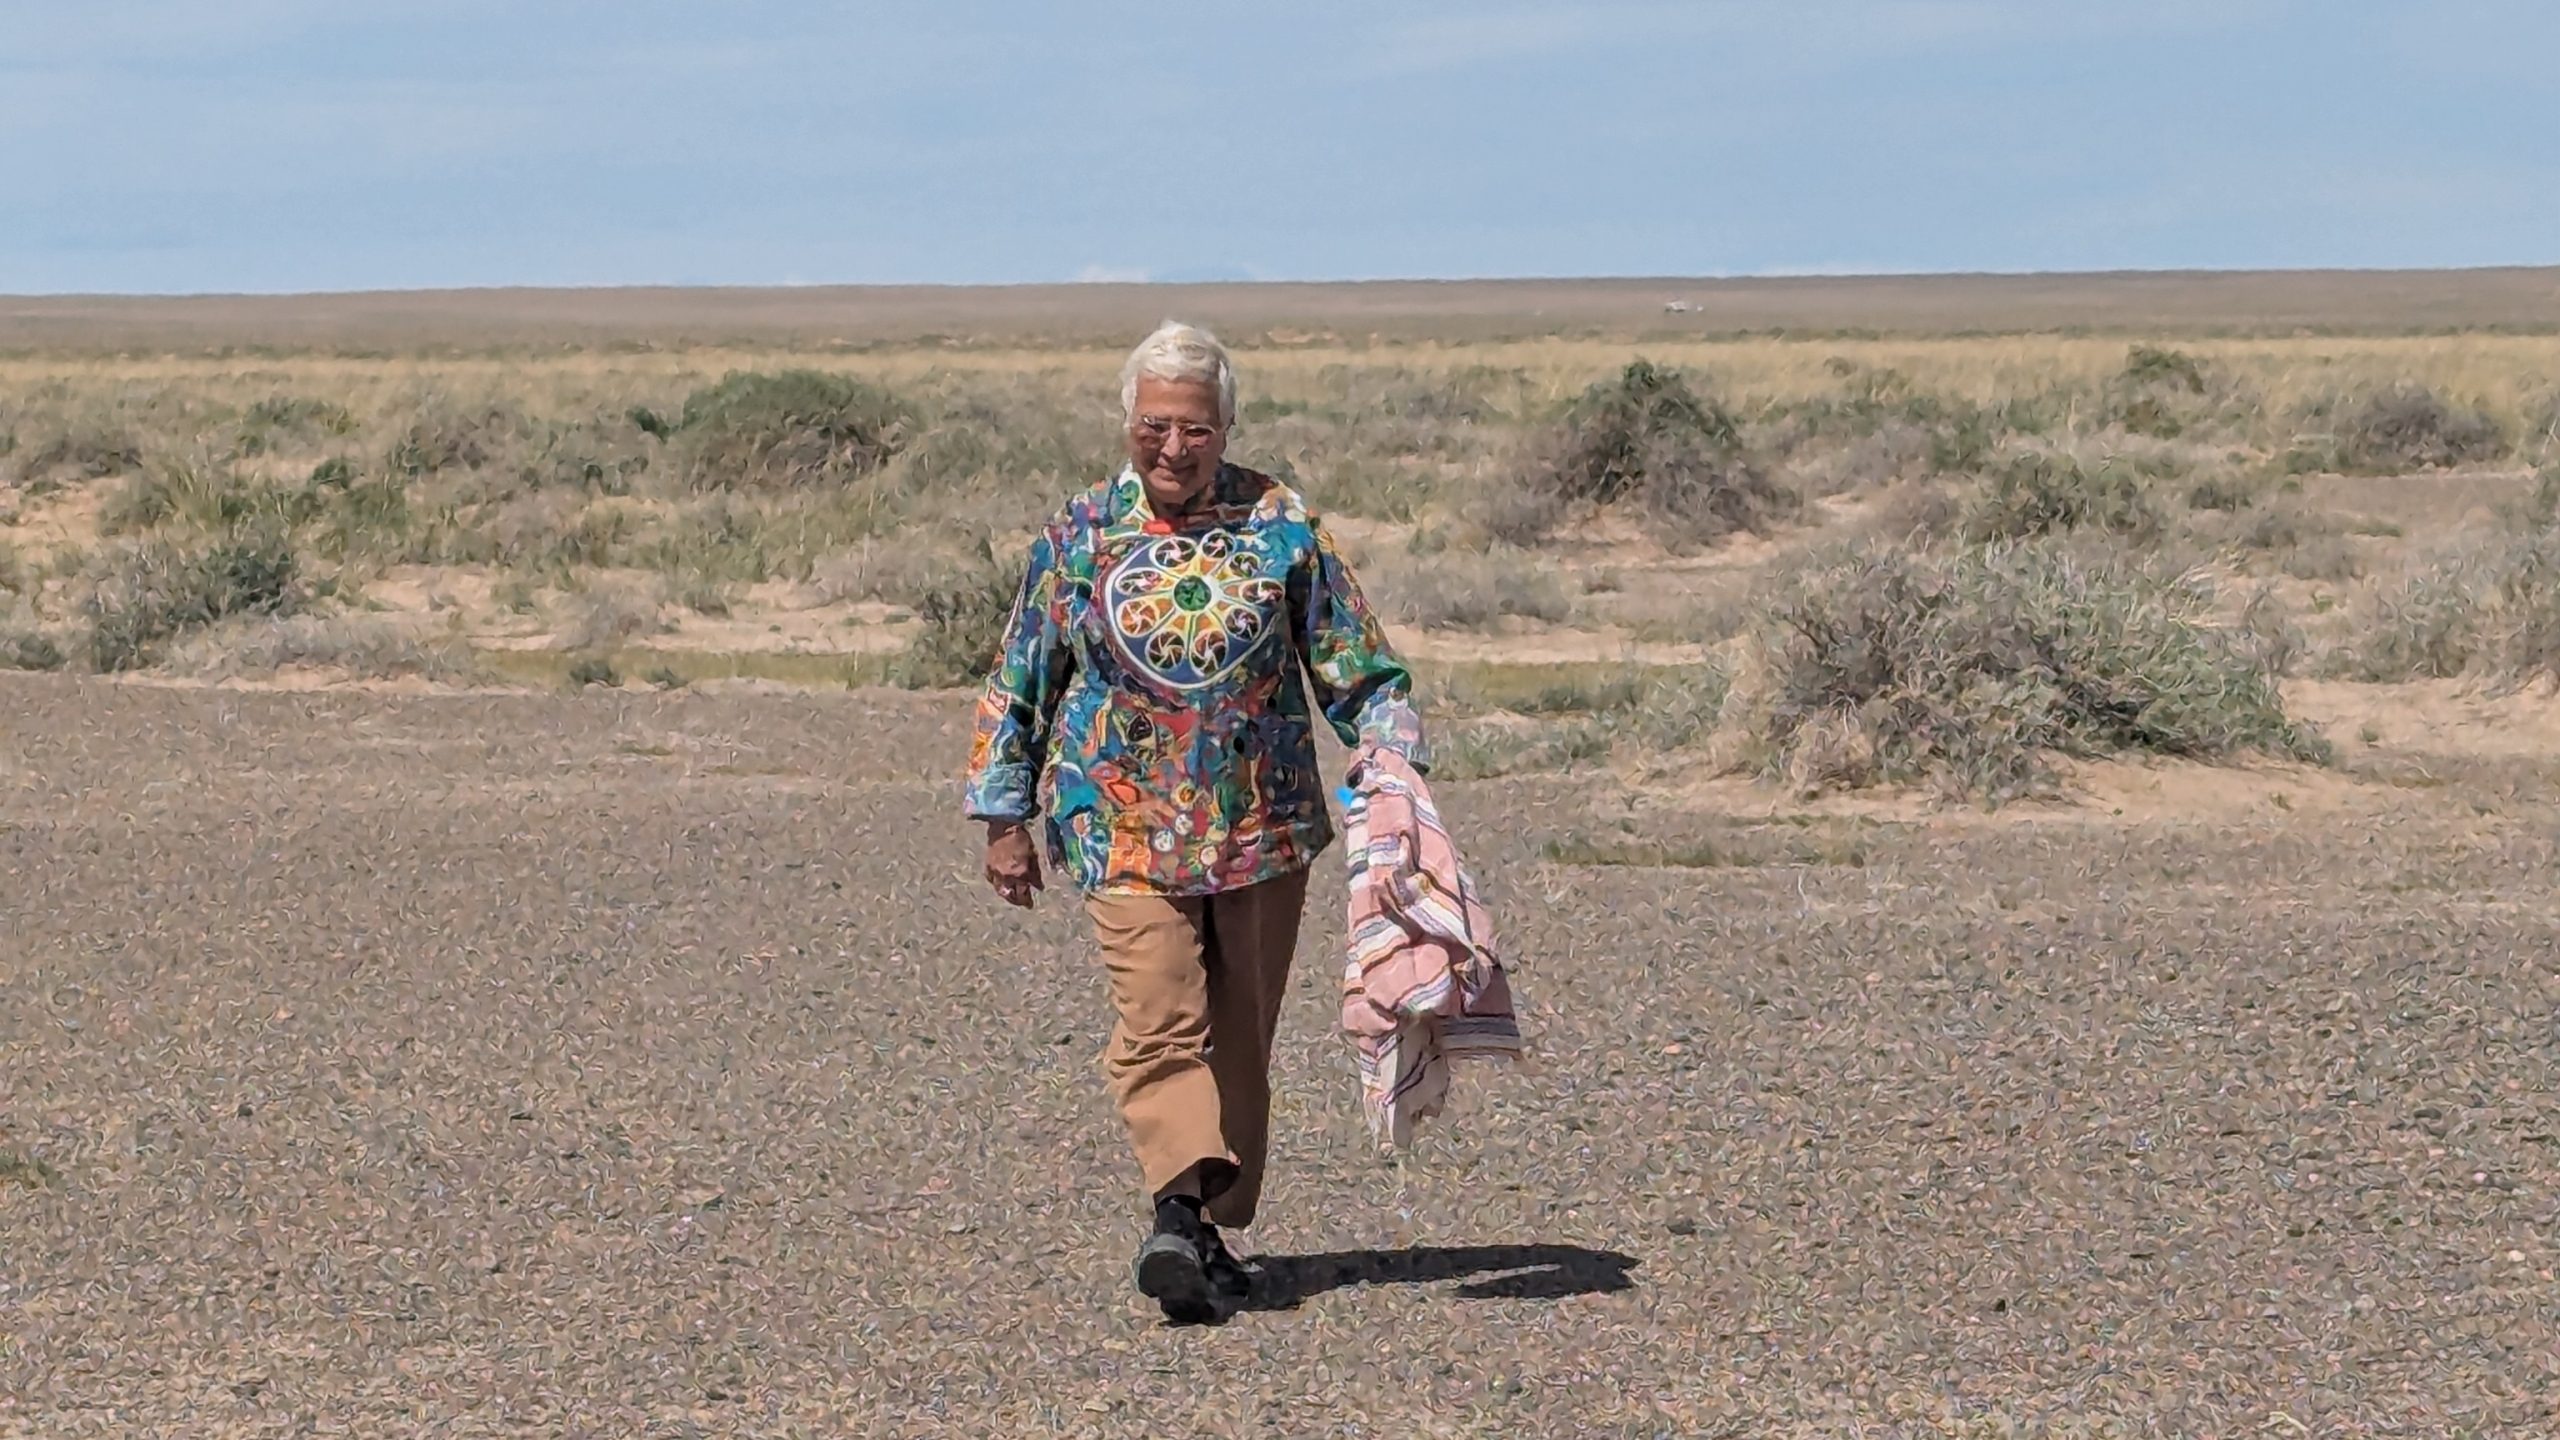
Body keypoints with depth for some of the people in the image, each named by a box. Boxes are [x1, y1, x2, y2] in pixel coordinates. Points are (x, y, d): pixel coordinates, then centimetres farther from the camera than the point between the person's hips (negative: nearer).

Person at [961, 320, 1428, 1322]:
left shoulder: (1281, 525, 0)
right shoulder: (1077, 538, 1)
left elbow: (1356, 666, 6)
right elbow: (1018, 685, 8)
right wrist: (1005, 817, 7)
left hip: (1264, 826, 1)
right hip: (1126, 827, -1)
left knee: (1240, 1035, 6)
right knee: (1159, 1023, -17)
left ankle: (1215, 1230, 16)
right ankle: (1180, 1207, -26)